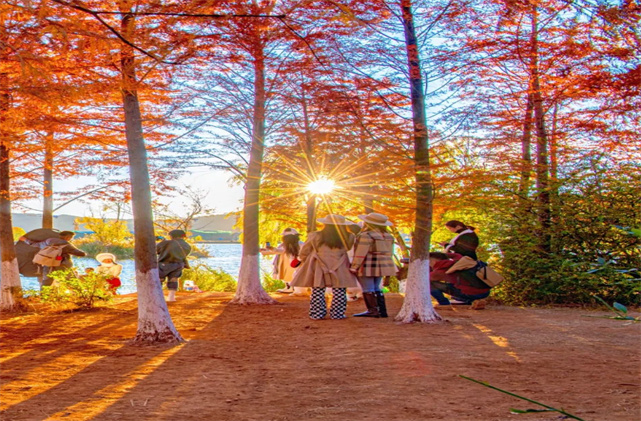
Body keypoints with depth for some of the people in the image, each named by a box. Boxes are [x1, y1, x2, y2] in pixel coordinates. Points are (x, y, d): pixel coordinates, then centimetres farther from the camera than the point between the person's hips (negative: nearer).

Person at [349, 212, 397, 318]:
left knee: (368, 289, -2)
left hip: (367, 267, -8)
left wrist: (353, 267, -15)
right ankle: (382, 311, 10)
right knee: (375, 289, 13)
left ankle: (374, 311, -3)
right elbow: (389, 253, 13)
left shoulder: (366, 236, -15)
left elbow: (360, 253, -18)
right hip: (381, 267, 8)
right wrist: (387, 268, 19)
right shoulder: (388, 236, 9)